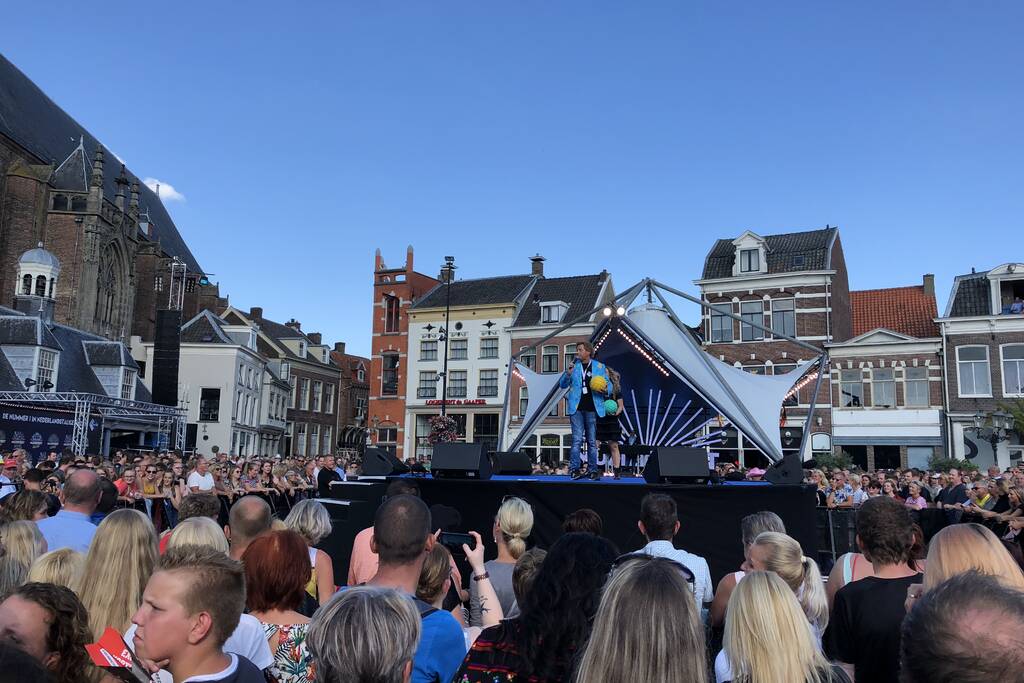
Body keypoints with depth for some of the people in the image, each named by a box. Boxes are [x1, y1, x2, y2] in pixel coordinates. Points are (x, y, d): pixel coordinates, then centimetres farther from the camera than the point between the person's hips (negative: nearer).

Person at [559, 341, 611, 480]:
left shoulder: (599, 367, 8)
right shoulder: (574, 366, 10)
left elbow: (608, 385, 9)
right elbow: (562, 385, 9)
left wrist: (604, 388, -14)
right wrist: (568, 374, -10)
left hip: (592, 408, 0)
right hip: (576, 407, 0)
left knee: (592, 441, 6)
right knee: (577, 440, -7)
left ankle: (592, 470, 10)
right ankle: (574, 469, -5)